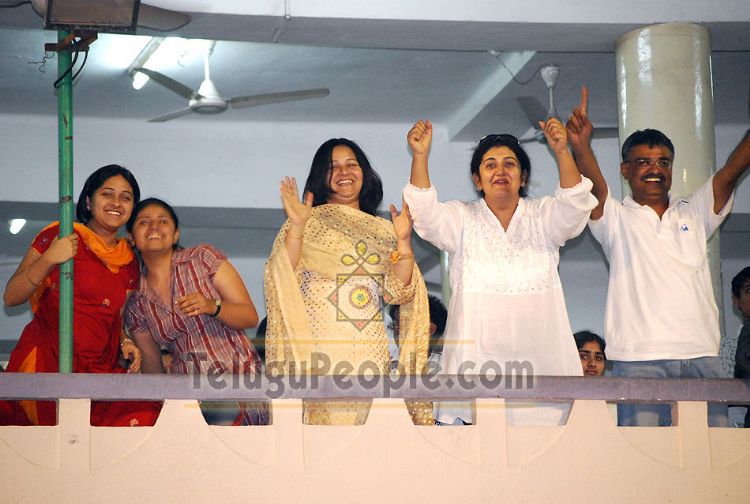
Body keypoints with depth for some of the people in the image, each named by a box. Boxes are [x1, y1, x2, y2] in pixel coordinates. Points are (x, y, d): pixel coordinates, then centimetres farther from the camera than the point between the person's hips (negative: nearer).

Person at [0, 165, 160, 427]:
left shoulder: (129, 262, 18)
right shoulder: (57, 237, 3)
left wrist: (125, 343, 5)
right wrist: (48, 260, -14)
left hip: (97, 370, 5)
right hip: (45, 364, -5)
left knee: (144, 415, -21)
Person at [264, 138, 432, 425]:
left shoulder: (382, 230, 15)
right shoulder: (309, 222, 5)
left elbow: (398, 292, 6)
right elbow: (283, 280, -8)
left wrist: (404, 241, -4)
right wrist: (296, 226, -16)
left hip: (371, 351, 3)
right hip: (318, 348, -3)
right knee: (326, 420, -12)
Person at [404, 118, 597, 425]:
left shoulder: (542, 217, 12)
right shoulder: (462, 219, 11)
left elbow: (574, 205, -7)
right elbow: (426, 214, -8)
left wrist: (562, 153, -24)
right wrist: (420, 157, -22)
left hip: (540, 358, 1)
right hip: (476, 355, -1)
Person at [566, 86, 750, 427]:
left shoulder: (695, 214, 20)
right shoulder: (616, 219, 10)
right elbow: (595, 185, -9)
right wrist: (580, 145, -30)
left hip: (701, 357, 3)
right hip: (640, 360, -3)